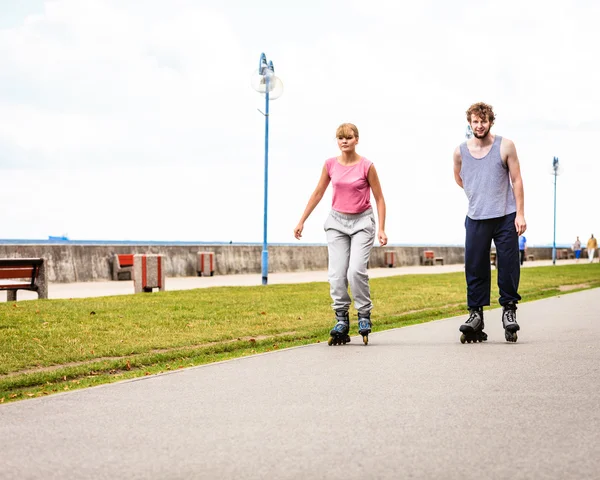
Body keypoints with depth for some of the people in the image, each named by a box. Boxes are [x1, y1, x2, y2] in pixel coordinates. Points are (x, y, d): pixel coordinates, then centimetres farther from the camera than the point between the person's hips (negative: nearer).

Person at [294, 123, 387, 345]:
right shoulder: (331, 164, 1)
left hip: (362, 221, -3)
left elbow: (379, 199, -2)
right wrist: (301, 221, 11)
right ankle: (341, 322, 3)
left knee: (356, 270, -18)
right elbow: (318, 193, 11)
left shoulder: (366, 166, -9)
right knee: (337, 274, -5)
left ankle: (364, 316, 0)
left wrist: (381, 229, -8)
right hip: (337, 221, 3)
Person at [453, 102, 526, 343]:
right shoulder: (460, 151, 5)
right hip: (476, 219, 2)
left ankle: (509, 309, 11)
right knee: (474, 268, 1)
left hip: (505, 217, -2)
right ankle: (475, 313, 7)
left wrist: (520, 213, -5)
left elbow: (516, 180, 0)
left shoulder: (505, 147, -1)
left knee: (508, 265, -1)